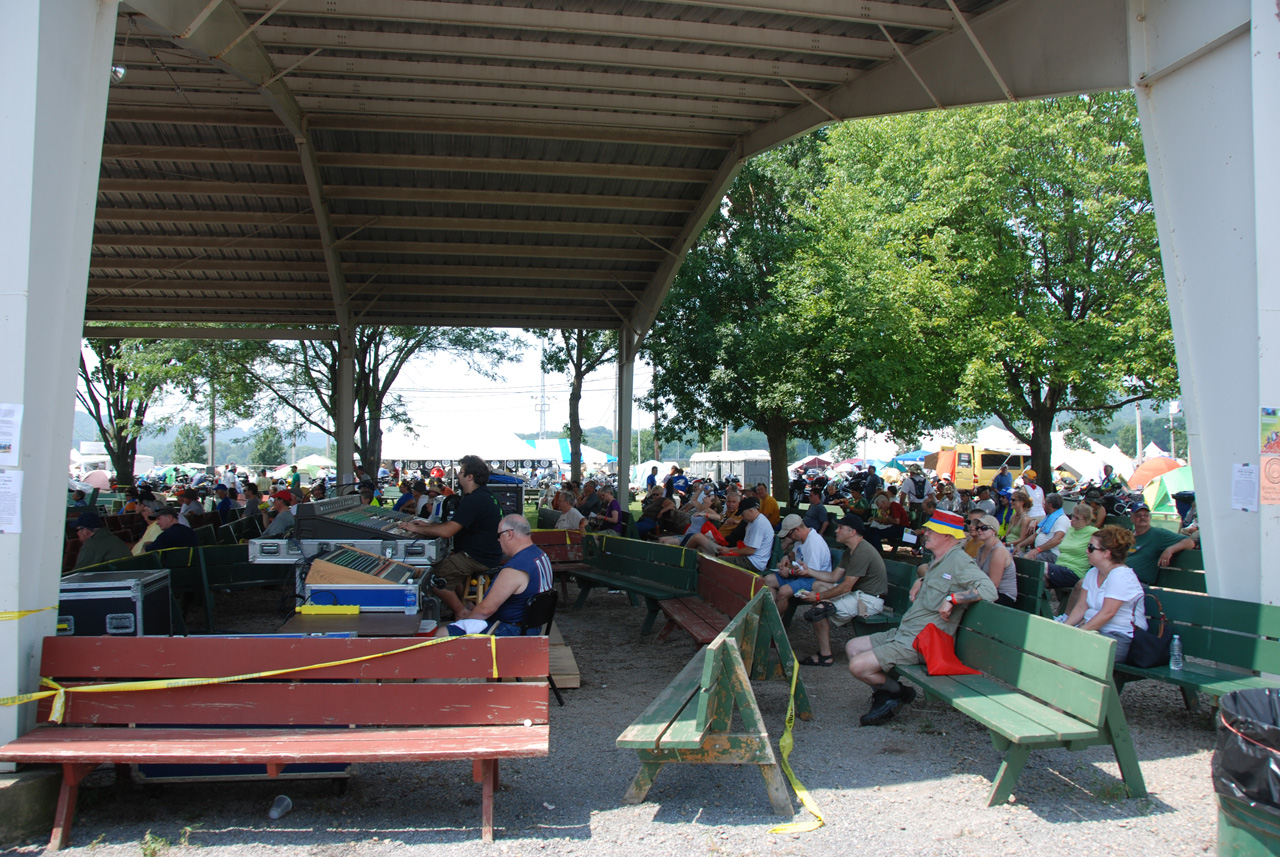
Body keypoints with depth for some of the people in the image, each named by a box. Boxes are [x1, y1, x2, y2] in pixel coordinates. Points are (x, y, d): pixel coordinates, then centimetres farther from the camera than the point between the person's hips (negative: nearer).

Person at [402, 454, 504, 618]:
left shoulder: (475, 500, -22)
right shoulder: (484, 495, 13)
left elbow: (447, 531, -26)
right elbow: (454, 525, 19)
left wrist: (416, 529, -13)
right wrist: (427, 525, 11)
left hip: (479, 558, -11)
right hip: (488, 554, 11)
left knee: (436, 577, -15)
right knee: (447, 561, 27)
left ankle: (462, 615, -3)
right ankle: (464, 605, 27)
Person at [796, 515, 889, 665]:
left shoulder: (862, 553, -21)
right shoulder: (850, 551, 13)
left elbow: (846, 587, -22)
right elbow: (834, 577, 14)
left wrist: (818, 597, -16)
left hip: (870, 600, -11)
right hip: (858, 593, 11)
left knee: (820, 609, -19)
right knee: (818, 585, 6)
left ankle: (825, 656, -8)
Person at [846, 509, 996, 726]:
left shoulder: (959, 560, -16)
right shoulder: (937, 560, 14)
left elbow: (989, 590, -28)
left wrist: (951, 598, -29)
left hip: (919, 643, -10)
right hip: (902, 633, 10)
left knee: (858, 666, -18)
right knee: (852, 647, 12)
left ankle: (899, 693, 7)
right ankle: (886, 692, 12)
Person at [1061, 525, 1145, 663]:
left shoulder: (1121, 575, -13)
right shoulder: (1092, 573, 15)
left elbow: (1107, 613, -20)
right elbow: (1081, 606, 12)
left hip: (1121, 637, -8)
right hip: (1094, 630, 8)